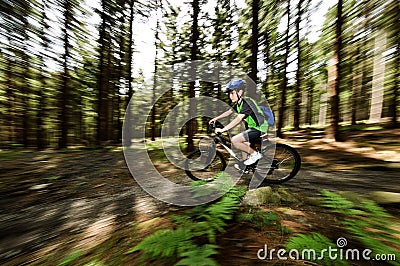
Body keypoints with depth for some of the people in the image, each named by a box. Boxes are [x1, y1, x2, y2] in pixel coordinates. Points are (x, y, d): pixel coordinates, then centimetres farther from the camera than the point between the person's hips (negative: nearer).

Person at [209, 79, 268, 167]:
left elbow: (238, 119, -33)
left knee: (234, 140, -19)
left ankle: (255, 154, -2)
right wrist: (216, 118, 19)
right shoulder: (238, 103, 6)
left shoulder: (247, 103, -22)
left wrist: (222, 129, -36)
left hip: (259, 129, -10)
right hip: (253, 127, 10)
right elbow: (229, 112, 17)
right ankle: (244, 164, 38)